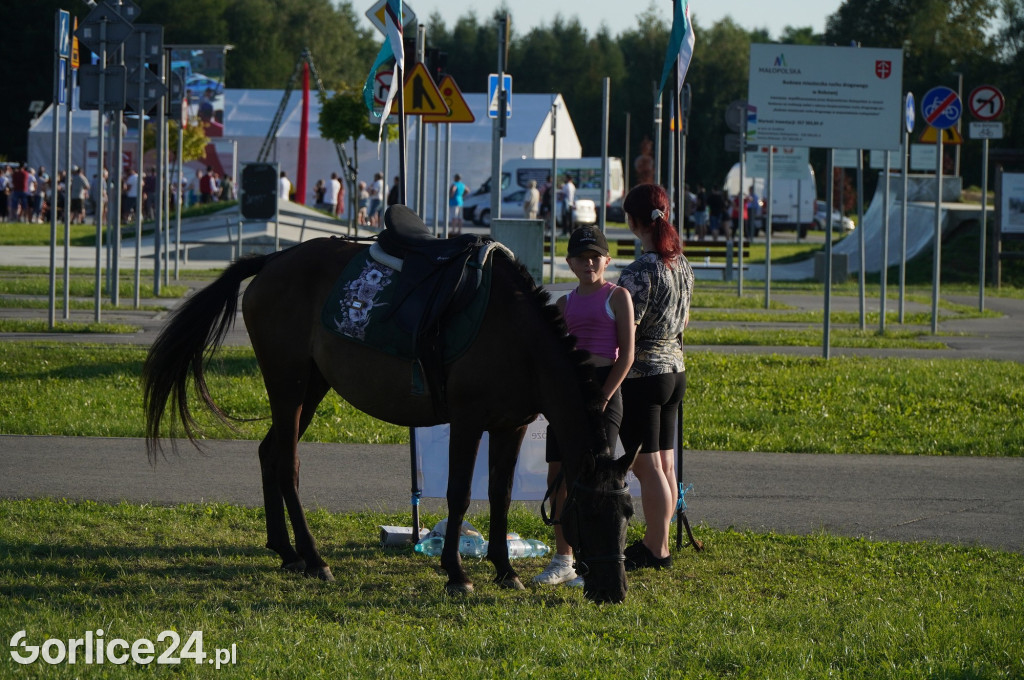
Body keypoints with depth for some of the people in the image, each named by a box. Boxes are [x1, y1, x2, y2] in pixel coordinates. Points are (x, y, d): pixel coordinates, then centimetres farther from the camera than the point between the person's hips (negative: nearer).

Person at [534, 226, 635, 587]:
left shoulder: (617, 297, -2)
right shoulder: (565, 303, 13)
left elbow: (626, 354, -7)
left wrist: (603, 397, -14)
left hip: (603, 385, -6)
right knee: (558, 475, 4)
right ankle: (563, 560, 13)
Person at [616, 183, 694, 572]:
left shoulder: (640, 272, -20)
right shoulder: (682, 265, 5)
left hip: (642, 375, -8)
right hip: (675, 371, 8)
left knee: (647, 467, -1)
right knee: (664, 463, 14)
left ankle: (656, 550, 4)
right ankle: (657, 542, 22)